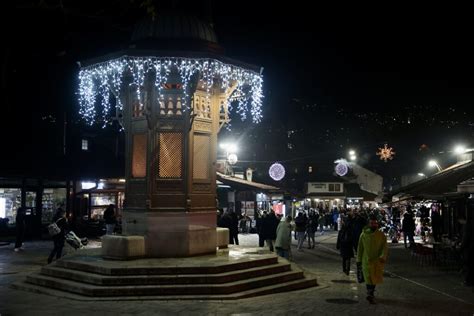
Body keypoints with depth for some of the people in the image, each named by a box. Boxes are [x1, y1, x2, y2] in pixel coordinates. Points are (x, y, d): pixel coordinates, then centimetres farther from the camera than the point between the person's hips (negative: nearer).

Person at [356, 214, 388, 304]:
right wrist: (359, 260, 5)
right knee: (369, 278, -6)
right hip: (367, 260, -2)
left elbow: (384, 247, -5)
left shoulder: (381, 235, 0)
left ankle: (371, 293, 31)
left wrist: (383, 256, -22)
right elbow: (360, 248, 5)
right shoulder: (363, 234, -1)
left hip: (378, 261, 2)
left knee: (375, 278, 12)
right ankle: (370, 295, 0)